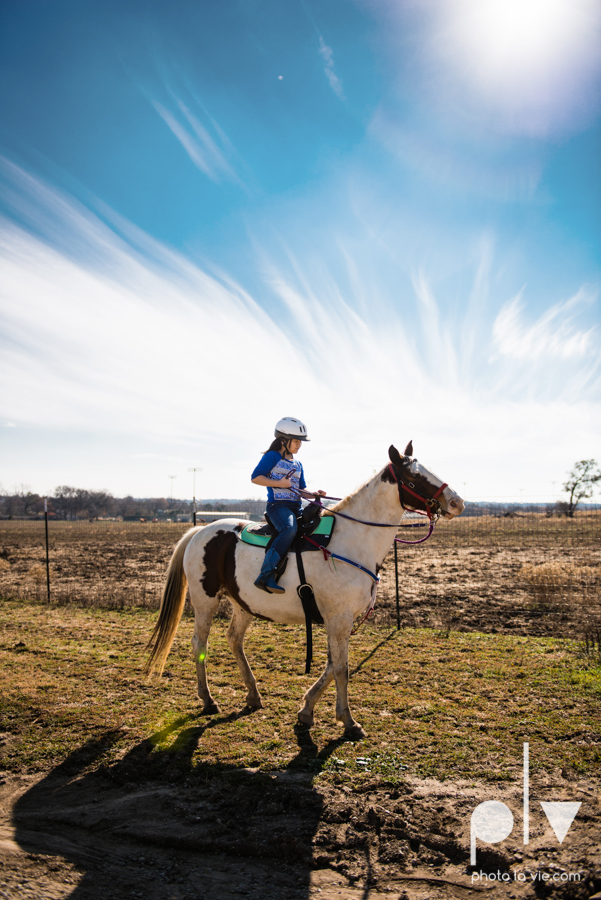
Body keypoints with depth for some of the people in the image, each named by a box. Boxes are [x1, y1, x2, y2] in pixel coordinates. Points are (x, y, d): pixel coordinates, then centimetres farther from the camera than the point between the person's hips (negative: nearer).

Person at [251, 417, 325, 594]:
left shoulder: (298, 464, 24)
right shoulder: (272, 457, 2)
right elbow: (255, 477, -7)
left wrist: (314, 494, 4)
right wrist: (279, 483, -13)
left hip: (296, 507, 8)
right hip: (277, 505, -8)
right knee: (290, 529, -36)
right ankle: (265, 576, -38)